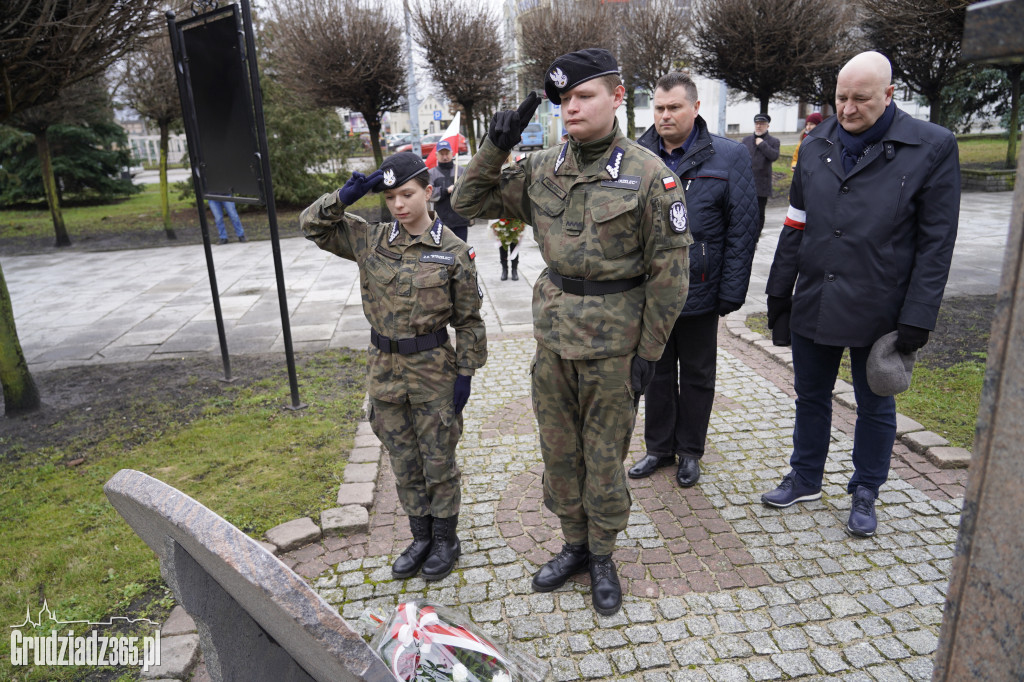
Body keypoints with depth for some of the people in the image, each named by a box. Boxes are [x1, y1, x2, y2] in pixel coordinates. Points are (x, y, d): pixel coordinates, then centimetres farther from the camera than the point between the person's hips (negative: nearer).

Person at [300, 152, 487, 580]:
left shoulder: (453, 251, -9)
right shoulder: (370, 240, 0)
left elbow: (468, 320, -4)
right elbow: (312, 225, 4)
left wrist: (465, 374, -6)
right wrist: (347, 195, -10)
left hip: (433, 370, -3)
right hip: (385, 369, 4)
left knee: (438, 462, 10)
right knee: (404, 464, 16)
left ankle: (446, 539, 31)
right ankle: (421, 537, 34)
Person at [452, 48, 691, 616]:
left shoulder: (649, 175, -10)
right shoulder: (543, 169, 3)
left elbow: (668, 272, -9)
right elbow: (470, 202, 8)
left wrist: (648, 353, -10)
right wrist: (496, 146, -7)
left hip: (613, 340, -4)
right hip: (552, 334, 5)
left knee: (604, 456, 10)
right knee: (559, 451, 16)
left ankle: (602, 556, 33)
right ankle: (574, 544, 37)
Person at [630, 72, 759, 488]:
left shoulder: (729, 157, -5)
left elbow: (742, 231, -6)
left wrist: (731, 293, -12)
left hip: (698, 293, -2)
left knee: (696, 376, 13)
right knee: (657, 372, 15)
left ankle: (689, 451, 31)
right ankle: (659, 447, 32)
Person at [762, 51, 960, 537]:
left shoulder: (932, 147, -7)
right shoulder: (816, 145, 6)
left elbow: (936, 243, -8)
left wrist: (917, 317, -12)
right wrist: (779, 292, 8)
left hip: (878, 310, -3)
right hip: (813, 304, 4)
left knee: (875, 406, 13)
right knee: (811, 397, 16)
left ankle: (865, 495, 31)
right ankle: (805, 480, 35)